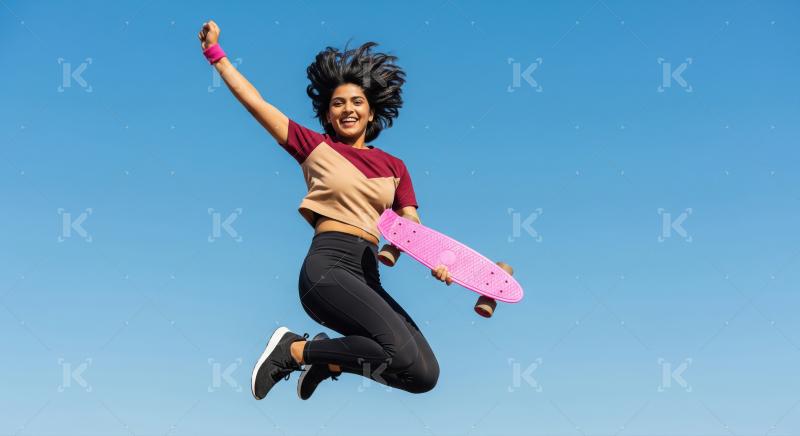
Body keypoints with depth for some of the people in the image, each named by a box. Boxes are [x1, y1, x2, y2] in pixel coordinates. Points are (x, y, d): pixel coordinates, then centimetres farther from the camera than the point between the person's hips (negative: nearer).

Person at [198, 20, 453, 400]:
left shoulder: (395, 167, 18)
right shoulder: (315, 146, 9)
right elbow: (255, 101, 9)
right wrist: (216, 52, 9)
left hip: (368, 279, 5)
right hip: (327, 268, -5)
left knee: (424, 376, -11)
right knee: (403, 354, -28)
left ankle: (328, 358, 10)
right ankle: (294, 349, -7)